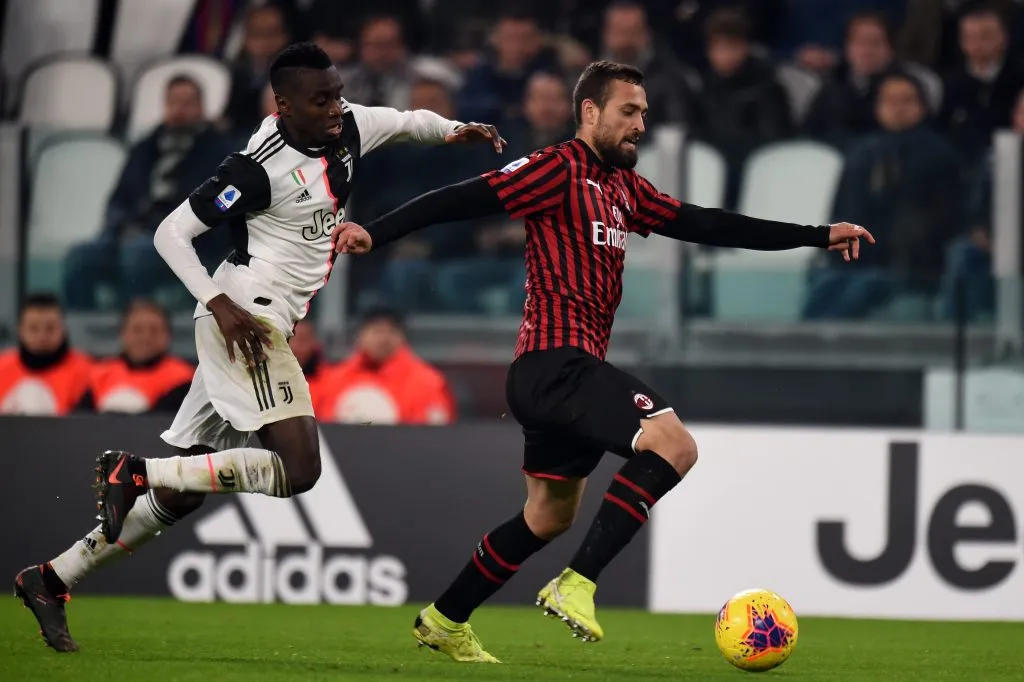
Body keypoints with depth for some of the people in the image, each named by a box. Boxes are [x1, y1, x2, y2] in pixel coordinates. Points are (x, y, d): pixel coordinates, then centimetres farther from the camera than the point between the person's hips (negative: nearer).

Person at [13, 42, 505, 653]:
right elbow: (171, 233, -11)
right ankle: (137, 472, -15)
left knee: (182, 493, 9)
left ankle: (51, 580, 12)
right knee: (297, 468, -21)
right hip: (245, 318, -9)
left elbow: (409, 121, 26)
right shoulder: (261, 167, -15)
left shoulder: (347, 129, 7)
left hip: (266, 326, 9)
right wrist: (221, 304, -19)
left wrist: (453, 130, 5)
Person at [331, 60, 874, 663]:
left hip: (566, 372, 10)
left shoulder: (624, 187, 18)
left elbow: (705, 226, 19)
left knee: (551, 516, 18)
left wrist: (819, 237, 18)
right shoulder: (560, 170, -8)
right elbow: (466, 199, -14)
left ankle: (444, 620, 28)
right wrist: (376, 233, -24)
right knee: (674, 444, -22)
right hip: (557, 360, -10)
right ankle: (577, 584, -22)